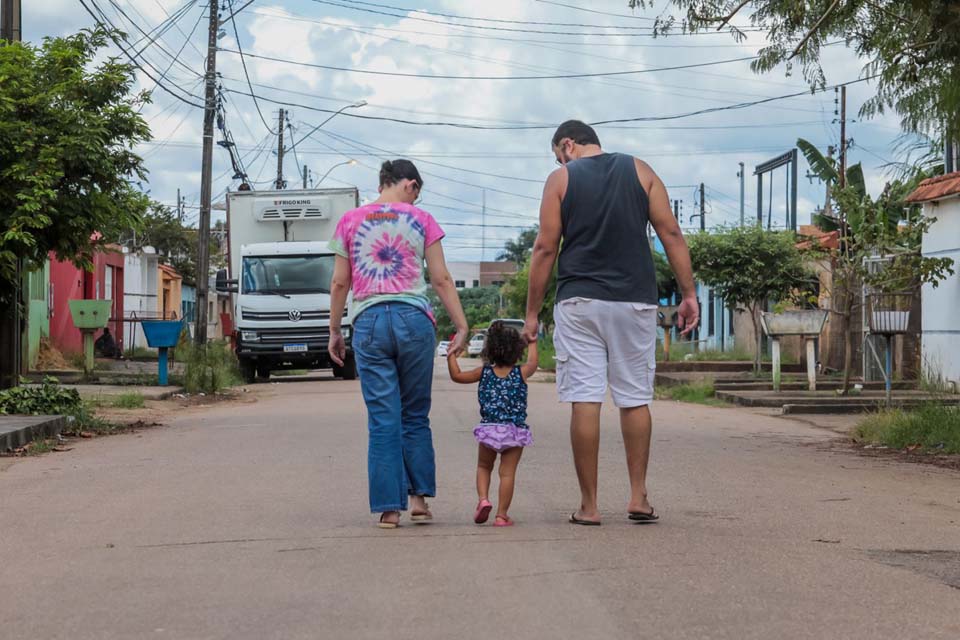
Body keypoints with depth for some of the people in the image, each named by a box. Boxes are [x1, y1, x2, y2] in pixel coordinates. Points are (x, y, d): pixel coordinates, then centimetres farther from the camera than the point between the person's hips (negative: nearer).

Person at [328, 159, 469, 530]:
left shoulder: (350, 222, 9)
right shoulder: (421, 221, 6)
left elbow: (339, 284, 7)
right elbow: (441, 280, 3)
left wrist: (334, 332, 15)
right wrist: (461, 327, 6)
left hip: (369, 322, 1)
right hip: (414, 319, 0)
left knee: (383, 419, 2)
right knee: (416, 416, 11)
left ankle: (389, 507, 0)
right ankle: (419, 497, 10)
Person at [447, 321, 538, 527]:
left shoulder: (484, 372, 3)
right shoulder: (521, 373, 1)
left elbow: (456, 375, 12)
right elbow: (533, 362, 25)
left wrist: (451, 355, 24)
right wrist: (532, 342, 41)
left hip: (489, 429, 1)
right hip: (515, 431, -1)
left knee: (484, 467, 20)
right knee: (508, 473, 2)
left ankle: (483, 499, -2)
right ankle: (502, 515, -1)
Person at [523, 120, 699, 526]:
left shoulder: (561, 178, 4)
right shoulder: (639, 171, 10)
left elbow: (545, 249, 0)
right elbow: (671, 234, 4)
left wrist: (532, 312, 5)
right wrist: (689, 294, 6)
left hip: (580, 301, -2)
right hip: (635, 300, 2)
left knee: (584, 401, -1)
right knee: (635, 399, 11)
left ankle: (589, 505, 1)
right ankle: (638, 497, 11)